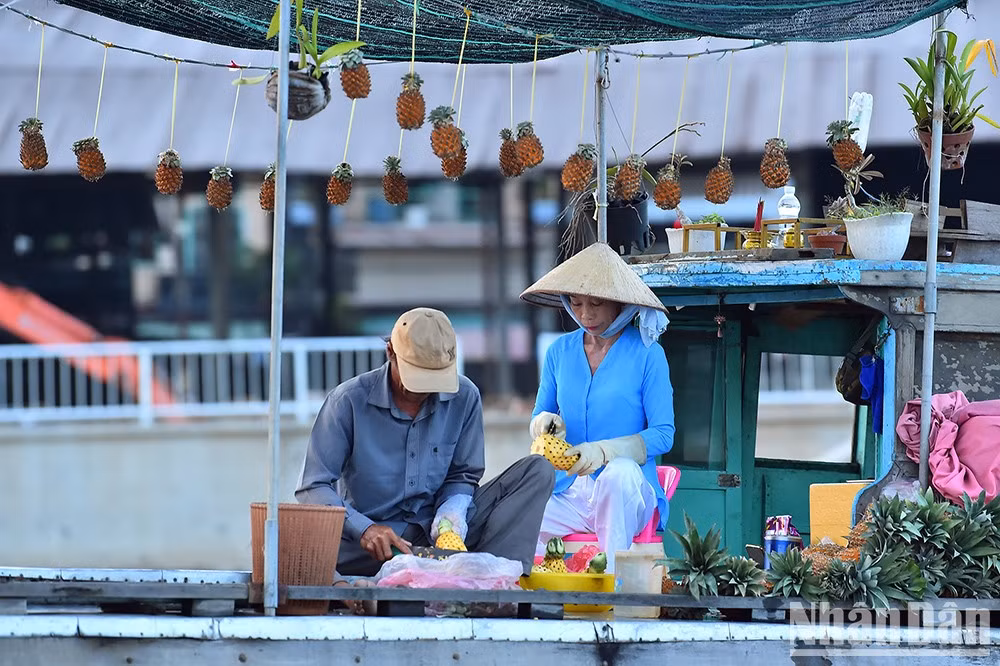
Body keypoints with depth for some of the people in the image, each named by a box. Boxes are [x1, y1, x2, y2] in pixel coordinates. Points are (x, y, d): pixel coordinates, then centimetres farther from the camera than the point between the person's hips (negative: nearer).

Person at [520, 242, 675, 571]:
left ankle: (613, 573, -32)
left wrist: (603, 451, -22)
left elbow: (663, 434, -6)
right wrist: (545, 423, -9)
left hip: (627, 495, -3)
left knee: (620, 470, -40)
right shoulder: (560, 352, 12)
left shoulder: (647, 354, -1)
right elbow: (537, 423, 17)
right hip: (569, 493, 3)